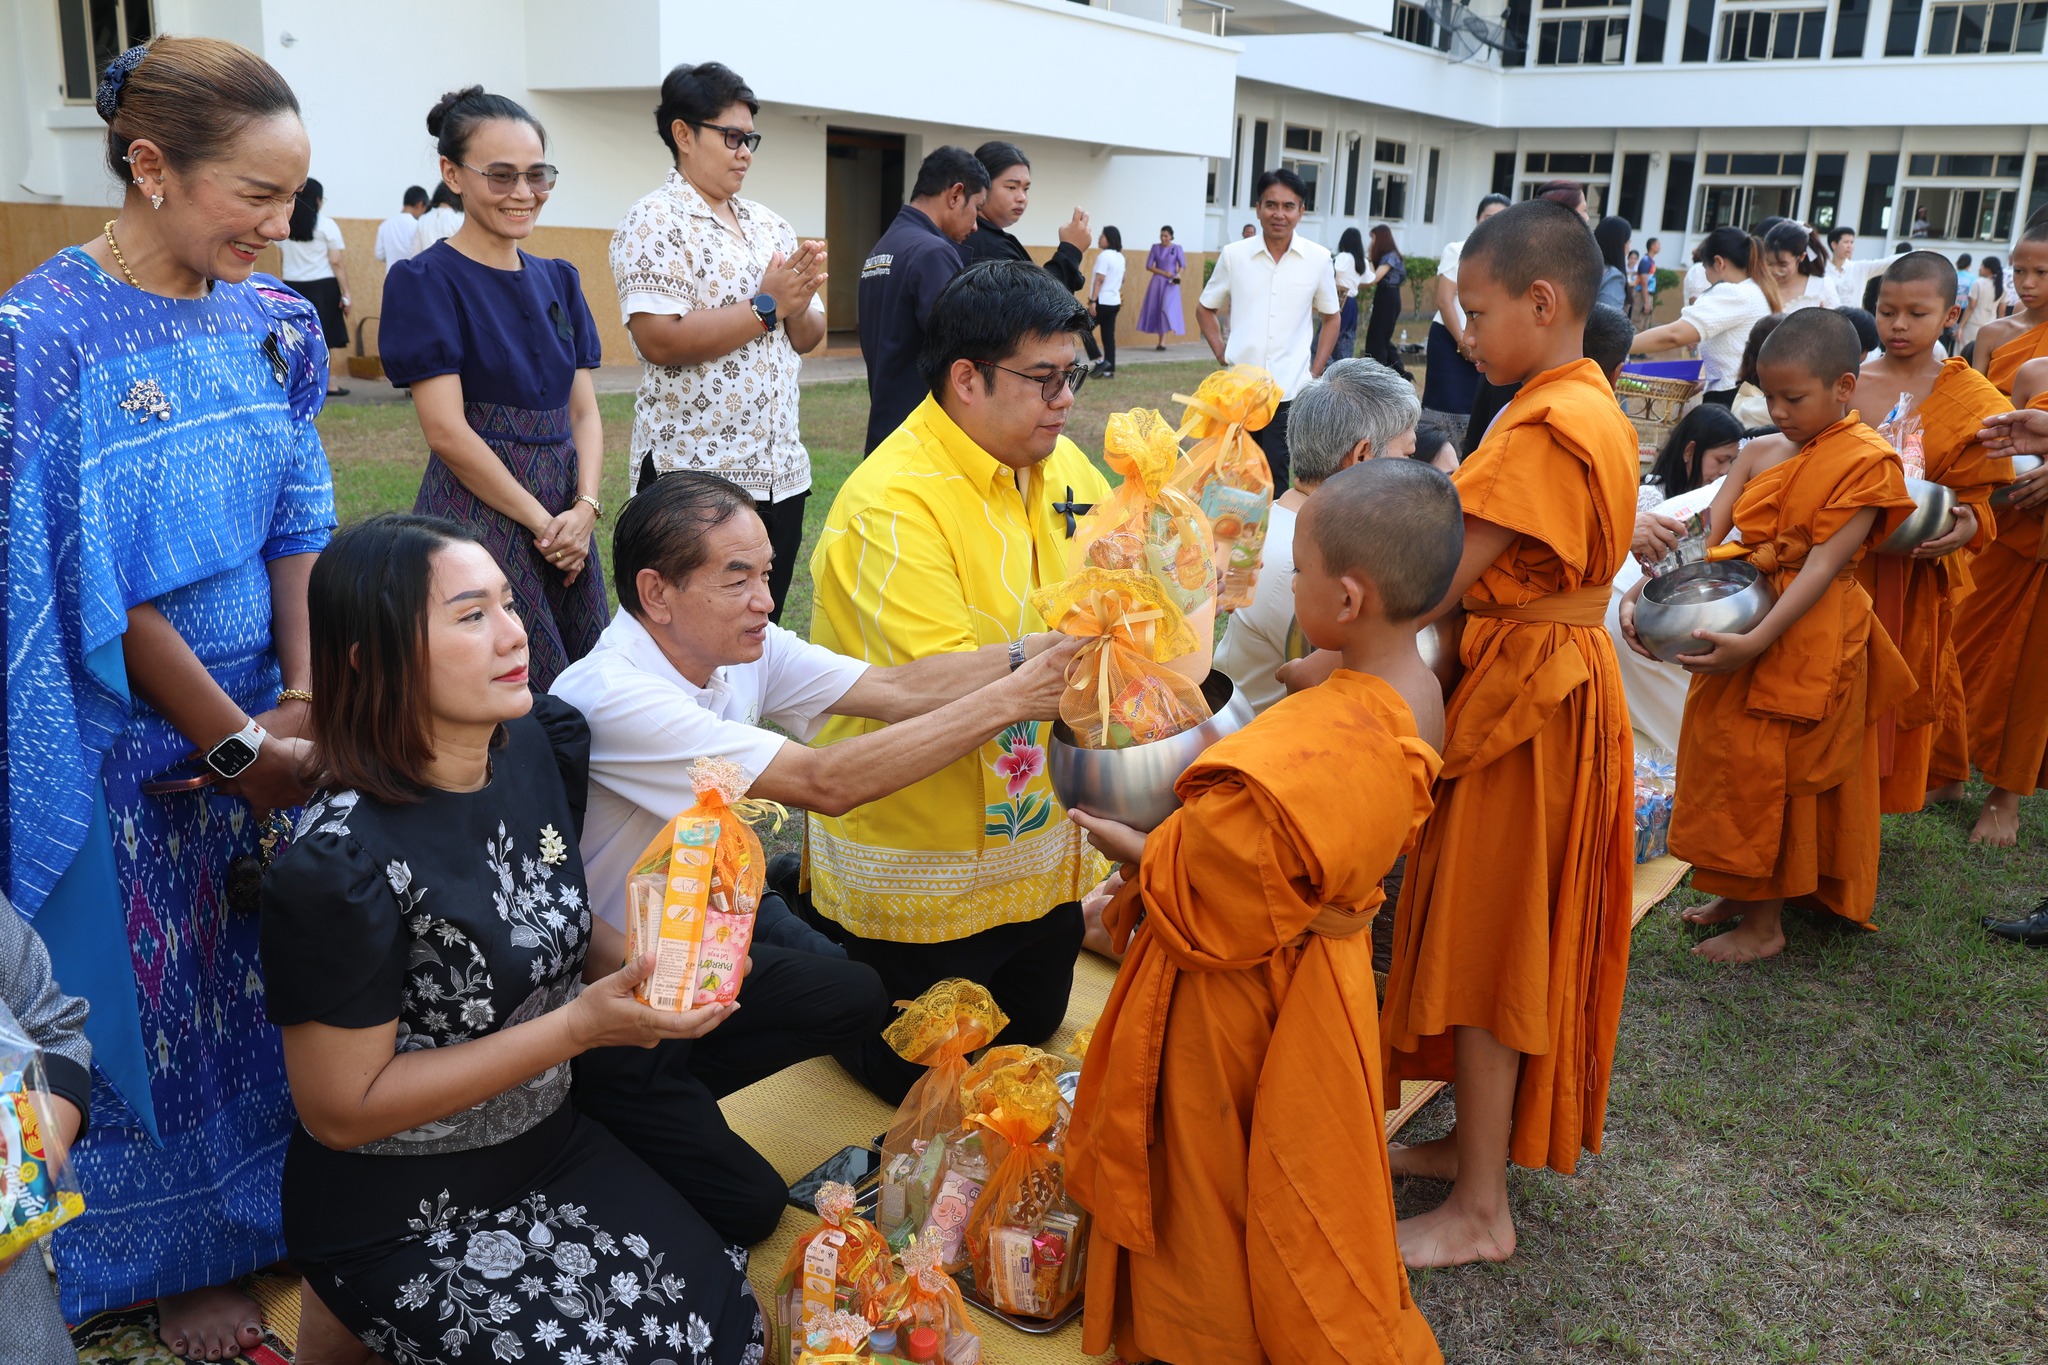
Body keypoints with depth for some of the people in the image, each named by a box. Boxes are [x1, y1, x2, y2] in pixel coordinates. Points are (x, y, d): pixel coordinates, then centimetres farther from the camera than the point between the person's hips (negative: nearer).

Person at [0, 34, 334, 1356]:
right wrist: (239, 745, -14)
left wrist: (303, 703, -9)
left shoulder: (273, 322, 1)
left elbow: (298, 528, 2)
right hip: (132, 746, -5)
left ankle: (280, 1210, 39)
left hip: (268, 723, 5)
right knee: (158, 1006, 11)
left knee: (273, 982, 16)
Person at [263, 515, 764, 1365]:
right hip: (403, 1215, -6)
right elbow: (341, 1110, -20)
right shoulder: (342, 864, -26)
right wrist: (579, 1027, -24)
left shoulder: (539, 748, -7)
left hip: (551, 1147, 6)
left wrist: (648, 972, -9)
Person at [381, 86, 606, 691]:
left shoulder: (558, 279, 12)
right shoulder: (425, 280, -6)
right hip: (478, 515, -6)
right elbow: (447, 431, -13)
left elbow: (584, 411, 10)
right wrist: (541, 520, -11)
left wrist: (585, 507, -6)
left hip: (565, 520, 6)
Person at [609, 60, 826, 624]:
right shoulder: (655, 223, -6)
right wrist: (767, 306, -15)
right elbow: (660, 341, -19)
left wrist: (799, 302, -7)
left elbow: (808, 337, 15)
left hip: (780, 472, 7)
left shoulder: (769, 223, 15)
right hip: (696, 473, -6)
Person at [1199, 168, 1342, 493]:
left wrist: (1315, 371, 4)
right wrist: (1221, 354, 2)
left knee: (1277, 483, -1)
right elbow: (1205, 309, 15)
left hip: (1291, 392, -1)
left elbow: (1331, 317, 14)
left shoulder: (1318, 259, 1)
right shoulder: (1233, 255, 2)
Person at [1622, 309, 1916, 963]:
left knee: (1771, 768, 1)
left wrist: (1756, 641, -29)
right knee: (1730, 755, 15)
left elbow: (1822, 566, -20)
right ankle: (1740, 890, 33)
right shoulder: (1759, 453, 6)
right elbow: (1703, 537, -1)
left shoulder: (1866, 460, -12)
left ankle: (1764, 924, 16)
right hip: (1739, 625, 6)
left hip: (1808, 635, -6)